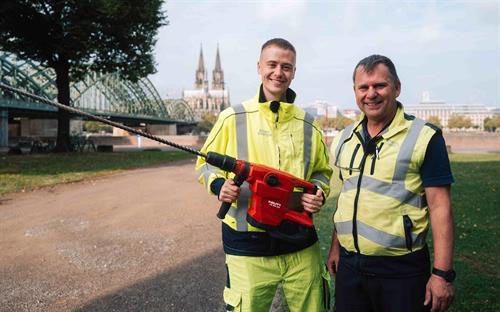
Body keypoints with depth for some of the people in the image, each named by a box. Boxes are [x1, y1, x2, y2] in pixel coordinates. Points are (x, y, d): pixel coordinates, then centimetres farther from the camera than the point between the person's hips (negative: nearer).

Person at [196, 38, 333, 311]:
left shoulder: (309, 125, 5)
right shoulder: (233, 118, -3)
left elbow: (322, 171, 18)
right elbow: (206, 163, 6)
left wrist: (319, 193, -3)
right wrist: (219, 185, -15)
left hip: (301, 246, 3)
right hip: (248, 248, -2)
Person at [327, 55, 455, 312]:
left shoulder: (425, 137, -9)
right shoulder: (344, 139, 7)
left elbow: (440, 206, -11)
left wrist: (443, 273, -14)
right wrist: (335, 247, 12)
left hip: (402, 270, -5)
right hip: (349, 266, 5)